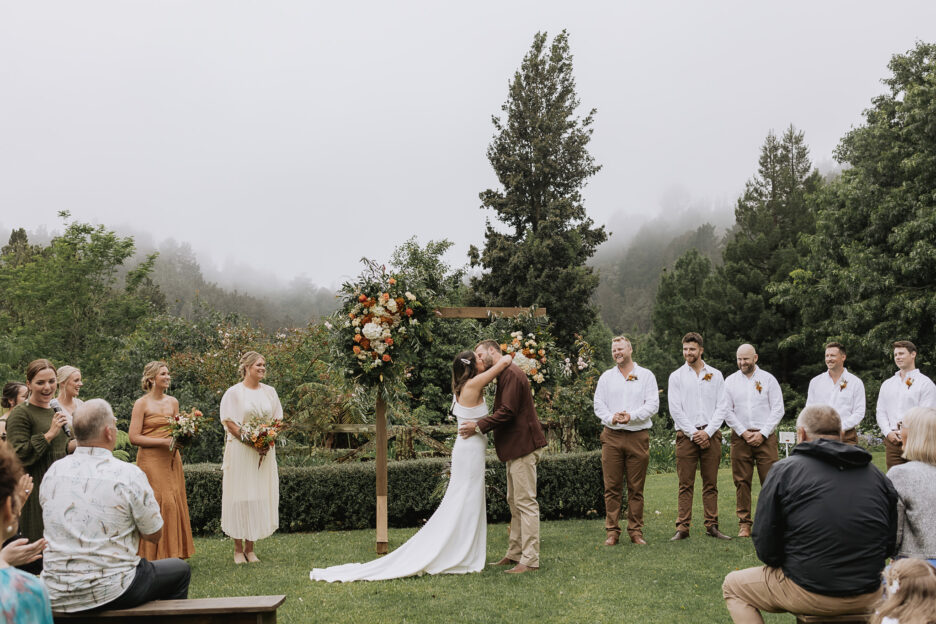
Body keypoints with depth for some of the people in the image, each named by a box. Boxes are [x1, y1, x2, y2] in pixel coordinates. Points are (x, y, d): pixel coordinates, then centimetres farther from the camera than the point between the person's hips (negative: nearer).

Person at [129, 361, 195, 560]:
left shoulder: (172, 402, 13)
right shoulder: (142, 404, -5)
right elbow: (134, 438, -11)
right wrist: (164, 441, -16)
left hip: (171, 460, 6)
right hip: (151, 460, -6)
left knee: (175, 503, 3)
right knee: (159, 504, -11)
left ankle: (173, 553, 11)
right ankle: (154, 555, -3)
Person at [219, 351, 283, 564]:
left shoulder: (269, 392, 12)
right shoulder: (234, 392, -2)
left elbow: (278, 419, 14)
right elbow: (229, 422, -8)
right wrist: (248, 440, -16)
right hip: (240, 451, -4)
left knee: (260, 495, 3)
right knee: (240, 495, -3)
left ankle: (250, 548, 12)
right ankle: (238, 549, 5)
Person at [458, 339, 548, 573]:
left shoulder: (512, 374, -15)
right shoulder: (504, 375, 19)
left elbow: (507, 412, -22)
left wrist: (479, 426, -18)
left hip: (523, 447, -11)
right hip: (514, 448, 11)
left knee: (526, 502, -9)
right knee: (514, 502, 15)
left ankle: (530, 560, -6)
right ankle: (515, 554, 23)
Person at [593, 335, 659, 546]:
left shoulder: (646, 375, 8)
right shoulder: (606, 377, 14)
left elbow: (653, 404, -1)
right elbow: (598, 405, 8)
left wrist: (631, 416, -15)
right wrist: (611, 418, -12)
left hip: (638, 436, -1)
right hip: (612, 436, 1)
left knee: (636, 488, 2)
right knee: (612, 487, 0)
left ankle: (636, 531, 10)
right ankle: (612, 531, 6)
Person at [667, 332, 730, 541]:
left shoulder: (715, 375, 9)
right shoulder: (676, 376, 6)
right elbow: (675, 409, 0)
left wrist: (707, 432, -7)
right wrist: (693, 433, -8)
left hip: (711, 435, 1)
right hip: (686, 435, -1)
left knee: (711, 484, 4)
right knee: (685, 485, -2)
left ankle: (712, 526, 10)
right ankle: (682, 528, 0)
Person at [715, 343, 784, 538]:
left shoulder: (768, 379, 5)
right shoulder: (730, 381, 9)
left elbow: (778, 409, 2)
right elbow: (725, 411, 5)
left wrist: (762, 434, -6)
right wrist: (743, 432, -4)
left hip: (765, 436, -1)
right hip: (740, 436, 1)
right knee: (742, 482, 1)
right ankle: (744, 523, 7)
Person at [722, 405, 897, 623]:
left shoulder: (785, 470, -7)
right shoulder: (877, 475, 5)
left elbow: (765, 547, -7)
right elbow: (890, 545, 9)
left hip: (809, 594, -5)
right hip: (867, 600, 5)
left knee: (733, 585, 19)